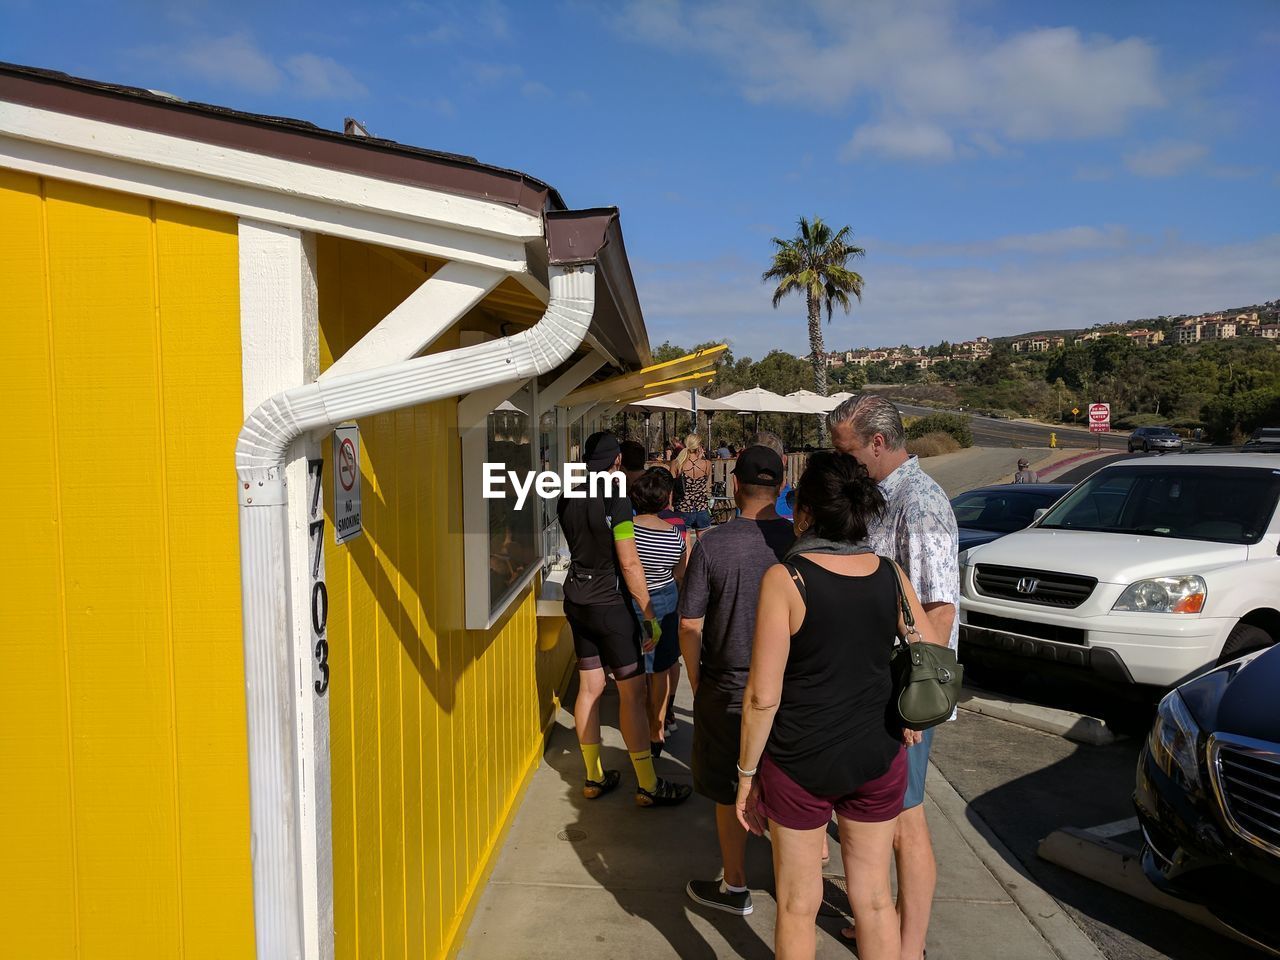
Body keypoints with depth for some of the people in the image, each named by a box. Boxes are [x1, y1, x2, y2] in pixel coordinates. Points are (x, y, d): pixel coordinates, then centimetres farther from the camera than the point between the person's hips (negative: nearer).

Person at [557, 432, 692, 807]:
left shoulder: (568, 498, 4)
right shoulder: (615, 499, -18)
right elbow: (629, 564, -19)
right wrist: (651, 615, -13)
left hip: (576, 599, 7)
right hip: (609, 603, -7)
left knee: (590, 686, 13)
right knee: (632, 691, 1)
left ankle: (594, 777, 23)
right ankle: (648, 785, 8)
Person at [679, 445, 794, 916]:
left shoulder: (712, 544, -17)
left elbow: (690, 626, -12)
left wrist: (697, 684, 3)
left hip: (728, 691, -3)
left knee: (730, 793, 14)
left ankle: (735, 888, 28)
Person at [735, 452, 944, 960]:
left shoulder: (785, 578, -17)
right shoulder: (890, 575, -4)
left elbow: (763, 696, -16)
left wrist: (747, 773, -5)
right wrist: (908, 721, 20)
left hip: (800, 764, -3)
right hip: (878, 760, 4)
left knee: (798, 907, 15)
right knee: (874, 900, 20)